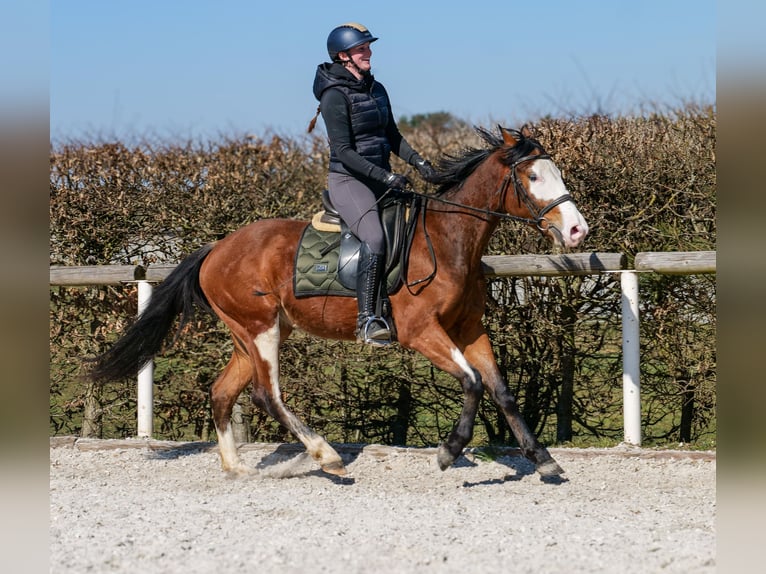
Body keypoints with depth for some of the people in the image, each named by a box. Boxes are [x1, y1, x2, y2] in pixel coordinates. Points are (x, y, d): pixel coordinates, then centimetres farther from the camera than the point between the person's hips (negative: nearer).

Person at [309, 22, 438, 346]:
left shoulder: (377, 90, 13)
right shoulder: (335, 96, -11)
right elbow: (343, 151, -17)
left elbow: (392, 136, 19)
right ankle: (367, 320, -32)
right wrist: (385, 177, -23)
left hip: (381, 180, 9)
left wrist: (418, 163, 3)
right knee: (375, 238, -30)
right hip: (348, 181, -9)